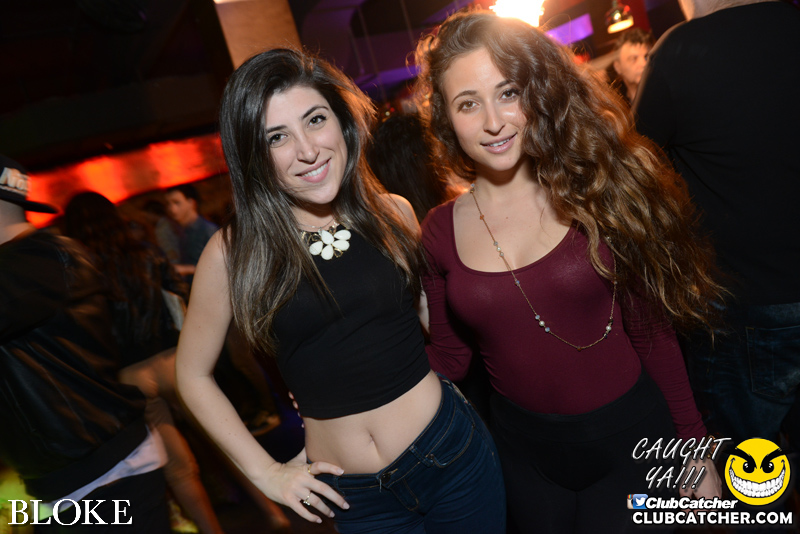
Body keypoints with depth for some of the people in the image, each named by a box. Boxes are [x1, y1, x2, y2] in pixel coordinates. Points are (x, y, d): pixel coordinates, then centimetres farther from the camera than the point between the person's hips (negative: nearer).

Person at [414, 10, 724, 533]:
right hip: (526, 451, 2)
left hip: (631, 438, -2)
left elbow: (651, 332, -5)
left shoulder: (596, 192, -13)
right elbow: (449, 357, 2)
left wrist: (695, 450, -1)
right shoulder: (441, 231, -7)